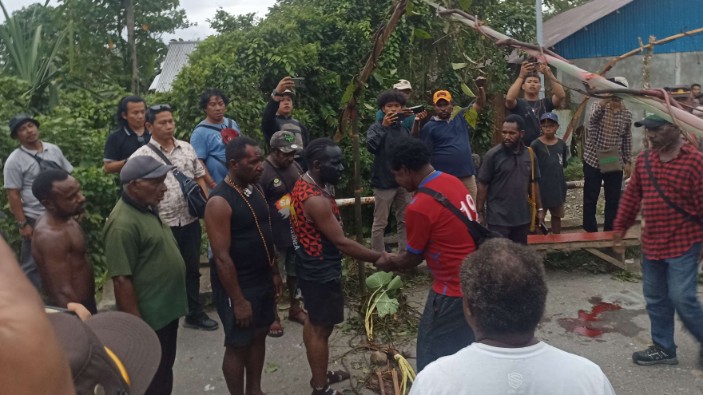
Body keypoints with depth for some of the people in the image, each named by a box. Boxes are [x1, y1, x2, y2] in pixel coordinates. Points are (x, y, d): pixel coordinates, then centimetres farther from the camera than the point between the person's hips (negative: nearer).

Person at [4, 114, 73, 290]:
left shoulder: (53, 150, 4)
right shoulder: (14, 160, -10)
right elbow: (13, 195, -11)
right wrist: (22, 224, -14)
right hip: (35, 220, -5)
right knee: (33, 265, 6)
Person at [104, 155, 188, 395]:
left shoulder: (148, 207, 6)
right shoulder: (124, 224, -25)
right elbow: (122, 280, -25)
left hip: (166, 308, 9)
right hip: (149, 317, -9)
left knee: (165, 370, 23)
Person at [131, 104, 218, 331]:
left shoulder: (187, 148, 6)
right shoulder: (141, 156, -8)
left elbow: (199, 179, 12)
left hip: (191, 221, 4)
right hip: (162, 225, -4)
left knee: (192, 269, 16)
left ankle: (195, 314, 31)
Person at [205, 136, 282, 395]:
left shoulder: (255, 189, 3)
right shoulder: (220, 202, -22)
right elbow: (222, 257, -23)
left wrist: (274, 271, 14)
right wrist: (238, 300, -20)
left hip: (263, 280, 8)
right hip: (237, 285, -8)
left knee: (259, 336, 20)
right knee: (238, 345, 8)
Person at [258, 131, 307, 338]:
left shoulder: (295, 166, 2)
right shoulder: (262, 173, -20)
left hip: (297, 232, 7)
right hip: (275, 237, -6)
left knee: (295, 272, 20)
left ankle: (295, 308, 39)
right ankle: (272, 316, 25)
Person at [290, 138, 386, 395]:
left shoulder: (303, 184, 2)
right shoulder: (316, 200, -29)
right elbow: (341, 242, -29)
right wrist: (380, 257, -23)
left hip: (311, 268, 10)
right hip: (322, 273, -10)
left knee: (313, 321, 22)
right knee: (322, 329, 4)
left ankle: (319, 374, 40)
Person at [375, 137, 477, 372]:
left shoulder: (419, 207, -23)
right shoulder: (453, 181, 2)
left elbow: (413, 258, -8)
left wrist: (389, 264, 12)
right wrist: (402, 261, 17)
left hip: (454, 288, -8)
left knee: (432, 350, 11)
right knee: (465, 345, 23)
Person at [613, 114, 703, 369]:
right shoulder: (644, 159, 5)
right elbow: (631, 197, 12)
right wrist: (620, 229, 13)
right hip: (651, 244, 6)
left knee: (682, 298, -5)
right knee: (655, 298, 13)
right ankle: (664, 348, 27)